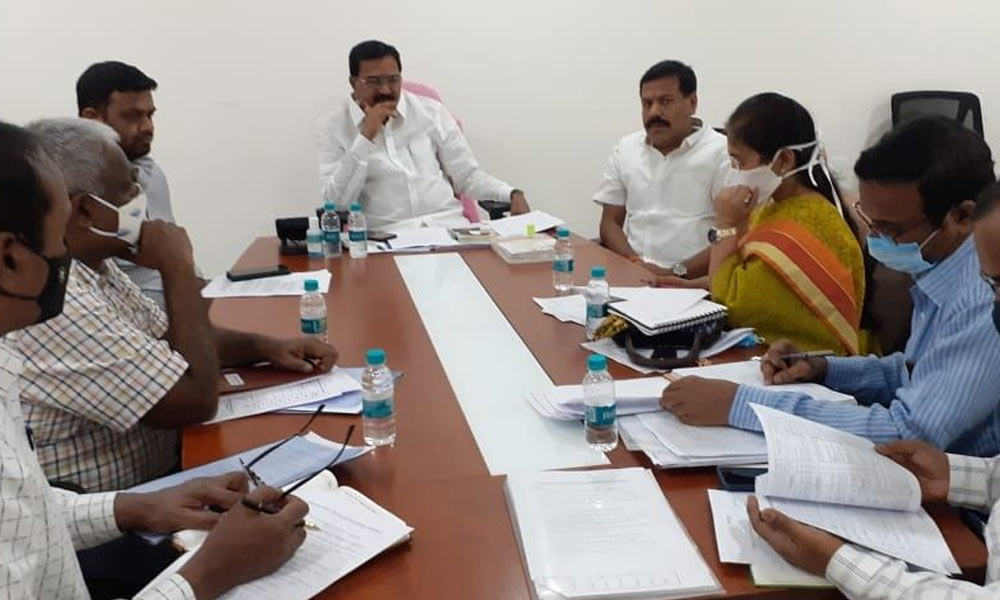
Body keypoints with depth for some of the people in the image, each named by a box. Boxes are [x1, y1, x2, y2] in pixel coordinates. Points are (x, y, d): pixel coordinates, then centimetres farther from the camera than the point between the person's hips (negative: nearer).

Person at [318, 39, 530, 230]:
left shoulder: (431, 112, 11)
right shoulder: (334, 128, 4)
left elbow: (467, 175, 13)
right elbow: (337, 203, -6)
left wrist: (512, 195, -5)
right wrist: (365, 136, -10)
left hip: (448, 223, 2)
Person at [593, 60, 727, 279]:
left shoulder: (721, 153, 1)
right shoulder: (625, 149, 16)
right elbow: (610, 222, 15)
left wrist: (676, 273, -14)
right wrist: (635, 264, -4)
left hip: (691, 281, -3)